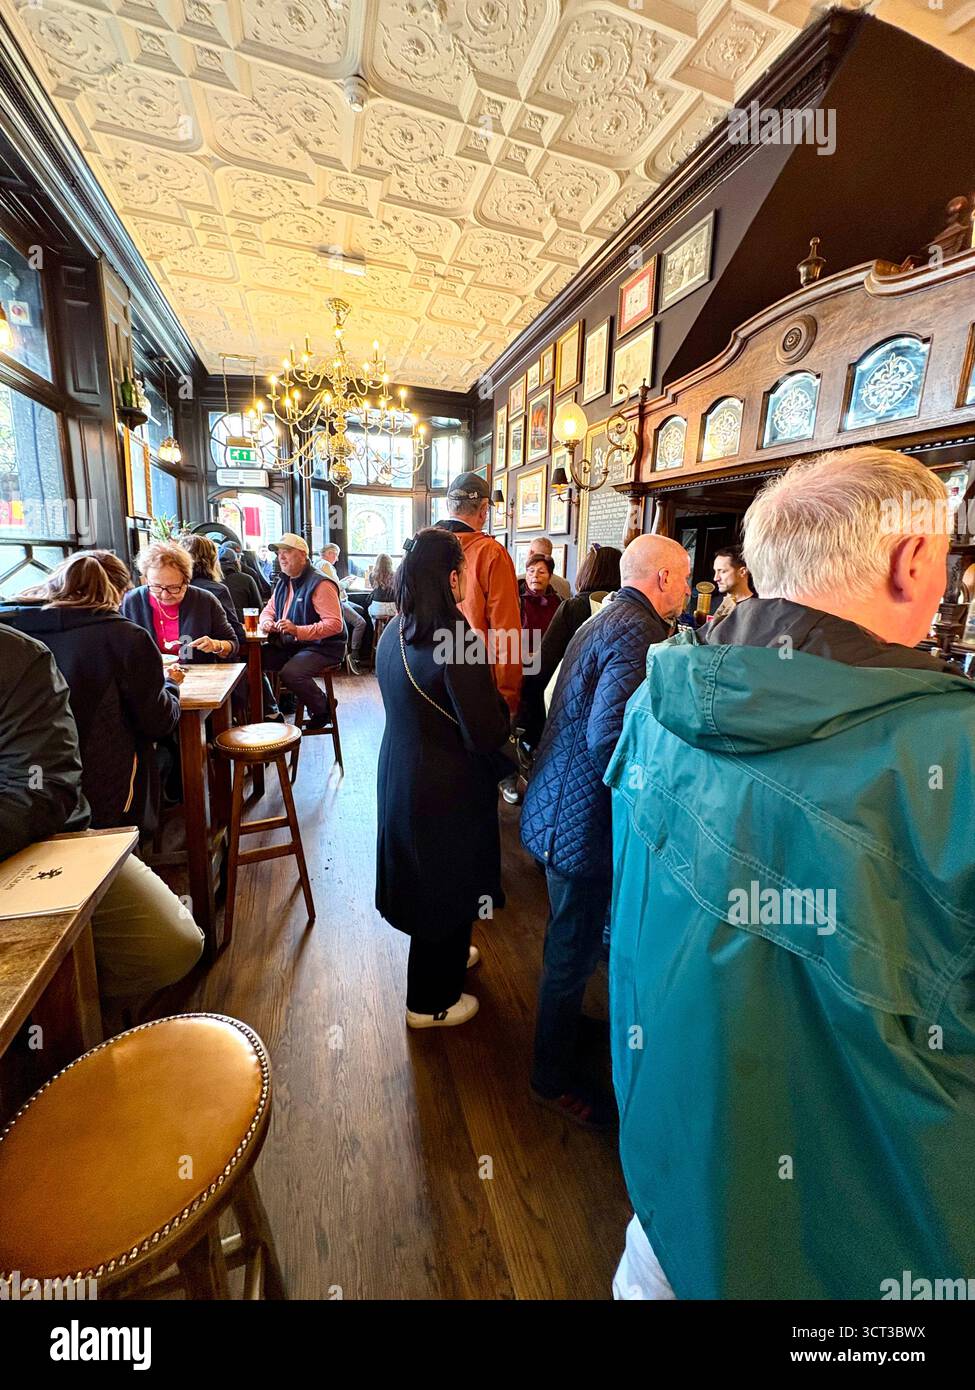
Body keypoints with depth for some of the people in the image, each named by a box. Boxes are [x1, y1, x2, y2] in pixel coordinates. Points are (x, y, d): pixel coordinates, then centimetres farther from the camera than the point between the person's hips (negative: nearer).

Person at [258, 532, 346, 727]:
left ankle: (322, 709, -5)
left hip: (321, 647, -8)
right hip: (288, 645, 8)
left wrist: (297, 630, -30)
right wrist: (267, 621, 0)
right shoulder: (283, 583, 15)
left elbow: (334, 624, -22)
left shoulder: (320, 584, -14)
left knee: (290, 673, -32)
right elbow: (269, 609, 27)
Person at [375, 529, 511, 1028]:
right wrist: (499, 702, -7)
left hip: (399, 773, 8)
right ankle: (432, 1002, 36)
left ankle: (445, 955, 54)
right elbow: (487, 736, -26)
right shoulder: (457, 641, -27)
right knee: (446, 887, 14)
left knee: (425, 875, 28)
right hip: (446, 787, -8)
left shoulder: (393, 633, -2)